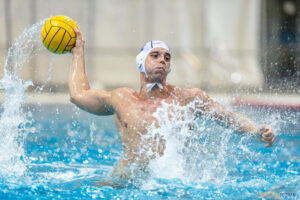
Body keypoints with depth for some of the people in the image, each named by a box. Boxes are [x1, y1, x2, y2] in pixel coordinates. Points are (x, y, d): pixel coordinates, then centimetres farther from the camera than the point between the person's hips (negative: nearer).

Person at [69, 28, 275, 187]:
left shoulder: (189, 98, 9)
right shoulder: (122, 99, 14)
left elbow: (230, 118, 12)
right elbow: (78, 95, 27)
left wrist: (257, 131, -7)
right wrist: (79, 52, 34)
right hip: (129, 182, 0)